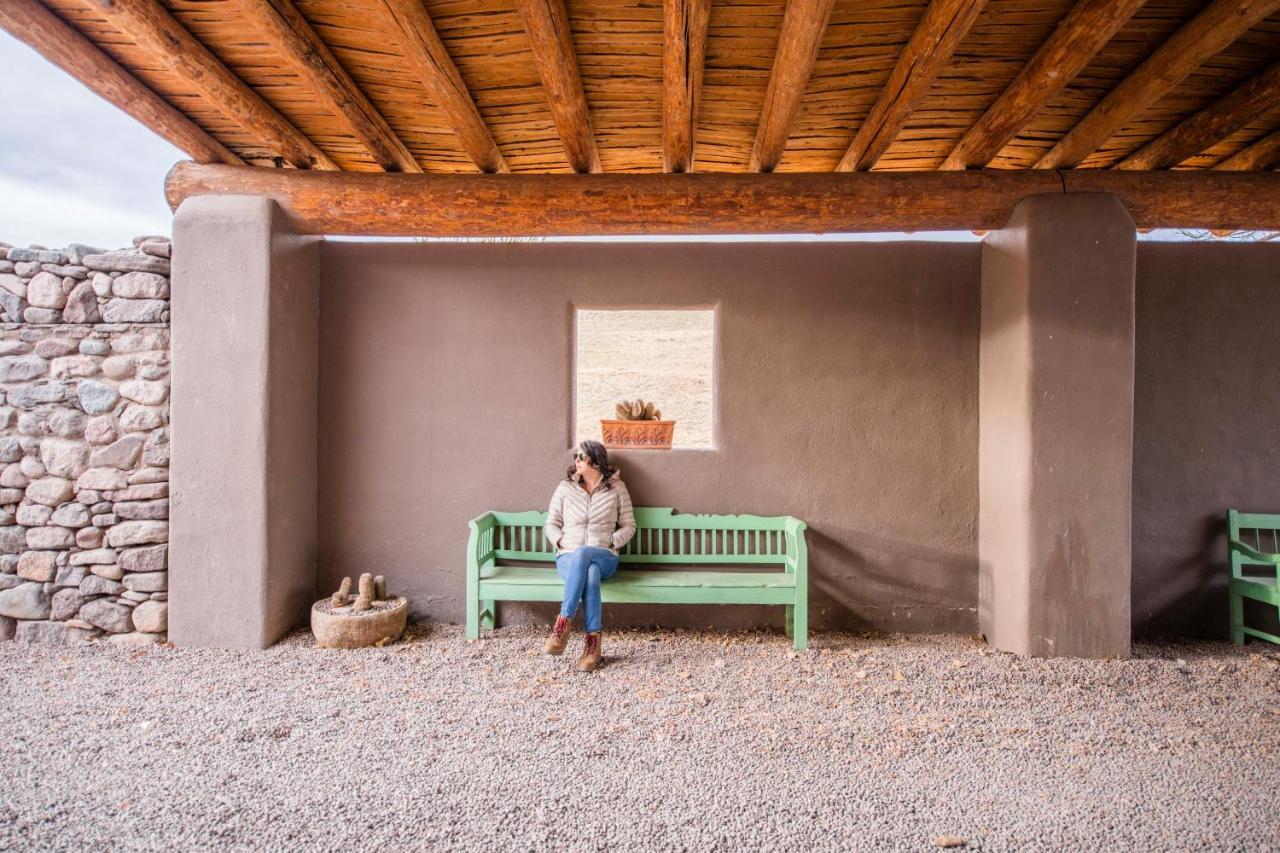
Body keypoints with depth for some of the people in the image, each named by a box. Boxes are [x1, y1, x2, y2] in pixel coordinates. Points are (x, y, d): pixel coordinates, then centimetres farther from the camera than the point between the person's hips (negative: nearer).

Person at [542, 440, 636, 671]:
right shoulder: (565, 487, 10)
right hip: (568, 557, 1)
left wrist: (610, 543, -7)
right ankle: (593, 640, -33)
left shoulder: (616, 487, 7)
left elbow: (629, 526, 9)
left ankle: (564, 622, -36)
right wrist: (562, 543, -6)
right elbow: (551, 524, 13)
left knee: (582, 554, -39)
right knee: (589, 575, -38)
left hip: (604, 558, -1)